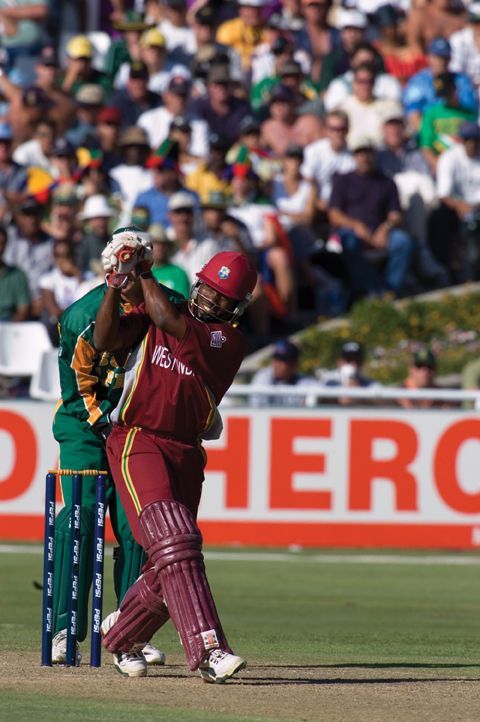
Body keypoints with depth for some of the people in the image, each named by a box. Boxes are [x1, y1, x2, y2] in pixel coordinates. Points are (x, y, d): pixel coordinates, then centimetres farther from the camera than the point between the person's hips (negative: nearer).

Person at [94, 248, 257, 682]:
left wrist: (144, 275, 2)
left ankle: (120, 633, 31)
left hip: (186, 453, 3)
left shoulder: (229, 340, 1)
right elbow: (104, 341, -1)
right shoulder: (151, 318, 9)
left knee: (170, 567, 4)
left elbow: (169, 320, -10)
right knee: (174, 541, -20)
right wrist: (116, 289, -10)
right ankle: (208, 650, -31)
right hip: (136, 443, -3)